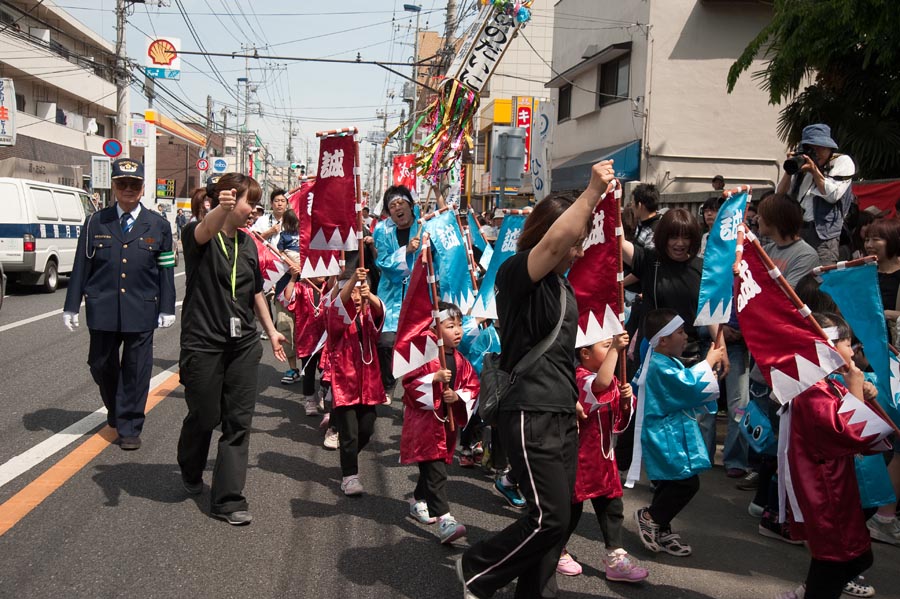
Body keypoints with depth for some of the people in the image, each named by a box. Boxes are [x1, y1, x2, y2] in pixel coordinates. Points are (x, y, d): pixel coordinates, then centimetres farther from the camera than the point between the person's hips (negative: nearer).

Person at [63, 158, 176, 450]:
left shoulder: (158, 225, 4)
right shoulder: (96, 222, 4)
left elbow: (166, 270, 4)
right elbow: (81, 266, 5)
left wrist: (167, 308, 1)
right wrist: (72, 306, 3)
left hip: (141, 310, -1)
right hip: (102, 309, 1)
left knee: (136, 369, 3)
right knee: (102, 365, 11)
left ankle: (129, 427, 15)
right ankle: (115, 410, 38)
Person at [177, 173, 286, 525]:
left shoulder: (247, 243, 11)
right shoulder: (198, 233, -8)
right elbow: (205, 231, -34)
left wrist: (271, 330, 23)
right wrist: (221, 209, -55)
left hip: (243, 343, 5)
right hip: (203, 342, -5)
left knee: (239, 421, 1)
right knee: (204, 416, 7)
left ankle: (228, 500, 8)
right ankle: (190, 471, 39)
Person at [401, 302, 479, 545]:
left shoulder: (460, 361, 8)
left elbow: (472, 387, 10)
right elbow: (409, 383, -17)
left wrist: (458, 396, -9)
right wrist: (434, 378, -28)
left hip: (448, 422, 7)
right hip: (425, 422, -7)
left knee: (432, 468, 19)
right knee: (435, 472, -13)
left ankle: (418, 502, 41)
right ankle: (444, 520, -17)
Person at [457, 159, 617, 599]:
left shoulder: (563, 283, 13)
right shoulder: (516, 273, -14)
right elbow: (554, 239, -31)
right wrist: (592, 191, -26)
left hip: (563, 415, 9)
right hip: (529, 416, -9)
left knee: (556, 518, 11)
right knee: (550, 517, -6)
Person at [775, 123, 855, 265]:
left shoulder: (842, 162, 6)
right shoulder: (803, 164, 18)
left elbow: (833, 195, -8)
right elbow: (780, 195, 13)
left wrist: (814, 170, -6)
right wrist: (789, 170, 1)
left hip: (824, 232, -4)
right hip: (795, 229, 4)